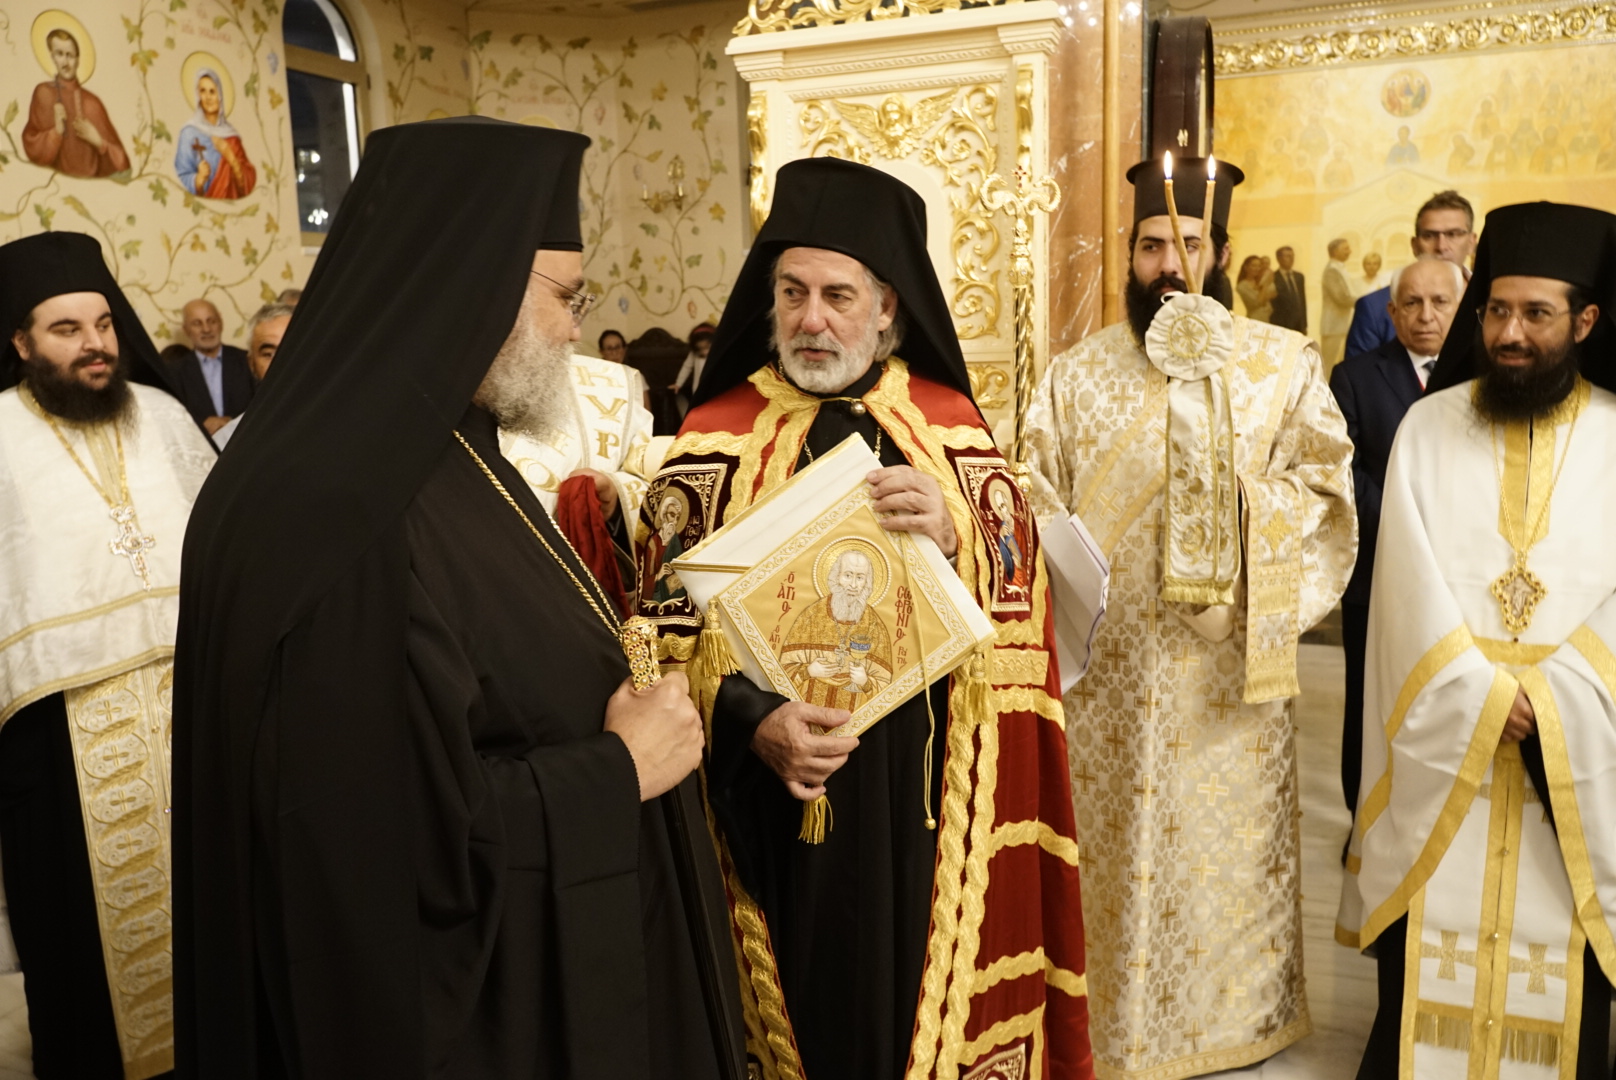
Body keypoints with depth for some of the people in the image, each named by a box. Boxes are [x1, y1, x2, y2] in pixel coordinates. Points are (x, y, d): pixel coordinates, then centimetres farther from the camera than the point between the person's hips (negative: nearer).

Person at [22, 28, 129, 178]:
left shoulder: (92, 103, 6)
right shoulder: (43, 93, 4)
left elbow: (119, 160, 6)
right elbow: (32, 148, 2)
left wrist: (98, 141, -9)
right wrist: (56, 132, -11)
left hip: (90, 181, 1)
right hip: (56, 179, -1)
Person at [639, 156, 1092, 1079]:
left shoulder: (954, 430, 3)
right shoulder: (713, 445, -2)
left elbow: (1020, 615, 0)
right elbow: (667, 631, -5)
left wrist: (951, 539, -19)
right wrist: (751, 720, -21)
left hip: (926, 803, 2)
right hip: (772, 809, -1)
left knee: (923, 1004, 14)